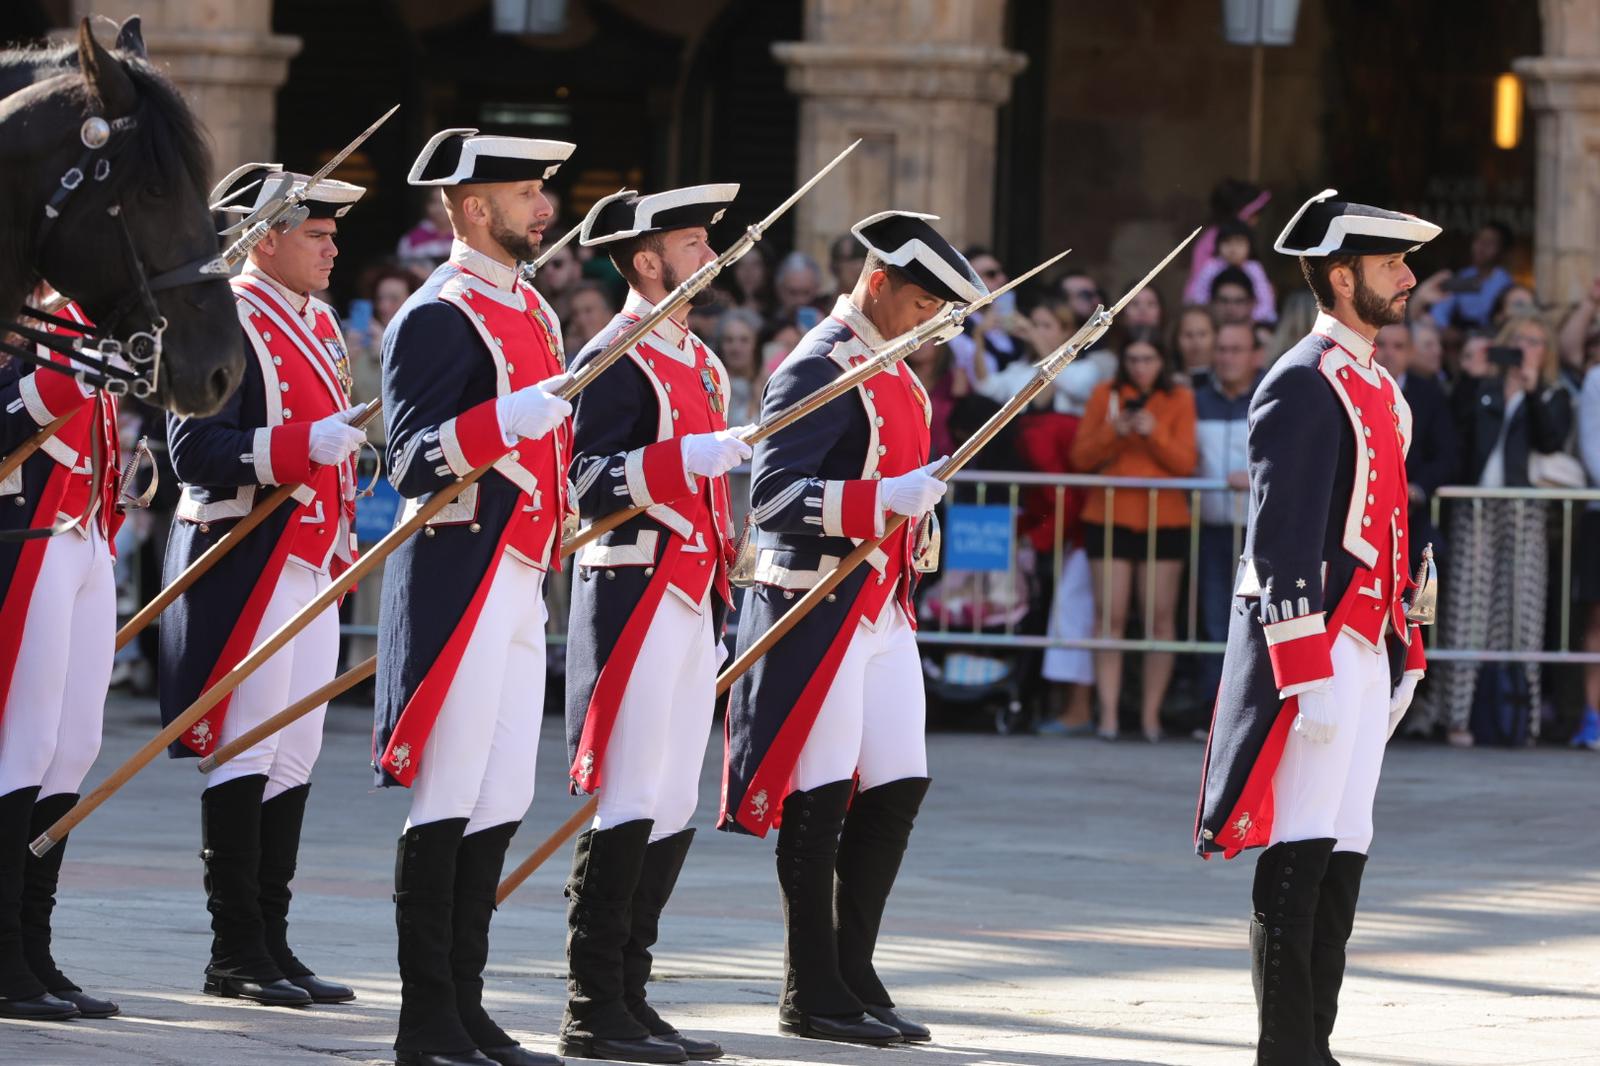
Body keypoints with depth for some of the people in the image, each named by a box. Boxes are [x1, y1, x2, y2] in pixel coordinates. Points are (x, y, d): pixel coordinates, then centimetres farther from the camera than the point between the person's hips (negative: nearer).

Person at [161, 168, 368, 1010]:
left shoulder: (318, 324, 17)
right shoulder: (230, 321, -11)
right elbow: (196, 451, -19)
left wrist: (343, 544, 21)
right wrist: (304, 445, -28)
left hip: (311, 562, 9)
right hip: (245, 559, -9)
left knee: (295, 753, 9)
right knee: (246, 749, -6)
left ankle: (272, 942, 13)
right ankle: (236, 953, -2)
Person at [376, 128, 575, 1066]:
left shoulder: (531, 311, 18)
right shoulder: (441, 316, -11)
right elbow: (415, 462, -19)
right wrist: (509, 417, -30)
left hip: (520, 585, 9)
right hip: (461, 578, -9)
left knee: (503, 803, 9)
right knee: (449, 799, -7)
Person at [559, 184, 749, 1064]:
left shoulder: (698, 362, 18)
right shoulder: (615, 361, -11)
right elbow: (591, 482, -21)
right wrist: (692, 456, -30)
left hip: (692, 603, 9)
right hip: (635, 595, -9)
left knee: (673, 810, 9)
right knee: (627, 809, -8)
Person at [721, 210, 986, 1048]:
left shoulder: (897, 376, 16)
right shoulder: (820, 370, -14)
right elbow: (772, 497, -23)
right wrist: (887, 499, -30)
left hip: (882, 610, 9)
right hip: (817, 608, -9)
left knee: (898, 786, 7)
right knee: (819, 799, -4)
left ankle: (853, 975, 15)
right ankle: (811, 995, 2)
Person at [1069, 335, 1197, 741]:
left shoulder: (1180, 399, 4)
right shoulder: (1105, 395, 5)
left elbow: (1185, 463, -2)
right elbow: (1081, 457, 2)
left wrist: (1154, 434, -16)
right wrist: (1113, 431, -13)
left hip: (1164, 520, 0)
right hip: (1109, 518, 0)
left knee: (1161, 617, -2)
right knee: (1111, 617, -4)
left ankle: (1151, 714, 3)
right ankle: (1108, 713, -4)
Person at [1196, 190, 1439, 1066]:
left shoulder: (1378, 387, 18)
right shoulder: (1304, 384, -11)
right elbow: (1282, 540, -16)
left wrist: (1403, 652, 19)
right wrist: (1306, 675, -20)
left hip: (1367, 650, 9)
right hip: (1313, 643, -9)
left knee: (1343, 857, 8)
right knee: (1300, 858, -7)